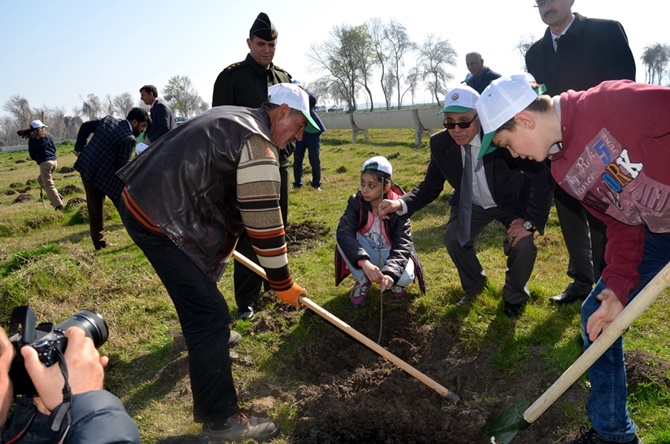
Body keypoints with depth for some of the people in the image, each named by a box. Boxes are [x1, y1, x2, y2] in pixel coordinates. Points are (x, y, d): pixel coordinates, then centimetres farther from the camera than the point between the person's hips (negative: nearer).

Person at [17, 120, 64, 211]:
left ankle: (58, 204, -9)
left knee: (49, 185, -1)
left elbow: (32, 154, 8)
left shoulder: (32, 140, 2)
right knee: (40, 179, 25)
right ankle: (57, 196, 14)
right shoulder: (48, 137, 11)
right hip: (54, 161, 6)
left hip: (45, 163, -6)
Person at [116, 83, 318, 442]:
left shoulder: (233, 118, 15)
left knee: (199, 279, 32)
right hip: (158, 220, -11)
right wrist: (283, 284, -5)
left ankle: (210, 337, 57)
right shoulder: (257, 142, -16)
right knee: (209, 314, -8)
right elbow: (264, 221, -16)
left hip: (141, 200, 11)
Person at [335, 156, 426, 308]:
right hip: (365, 253, 2)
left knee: (404, 277, -34)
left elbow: (403, 244, -30)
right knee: (341, 235, -27)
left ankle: (396, 282, 6)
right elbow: (344, 232, -35)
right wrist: (364, 262, -52)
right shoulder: (356, 202, -19)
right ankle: (363, 281, -9)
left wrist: (390, 273, -50)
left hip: (390, 254, -2)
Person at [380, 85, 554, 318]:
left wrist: (531, 222, -31)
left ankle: (514, 295, 10)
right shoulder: (440, 144, -20)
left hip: (513, 202, -3)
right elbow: (430, 187, -9)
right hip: (471, 203, 4)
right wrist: (401, 203, -27)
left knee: (523, 243, -23)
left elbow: (543, 178, -28)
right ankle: (473, 286, 19)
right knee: (454, 238, -14)